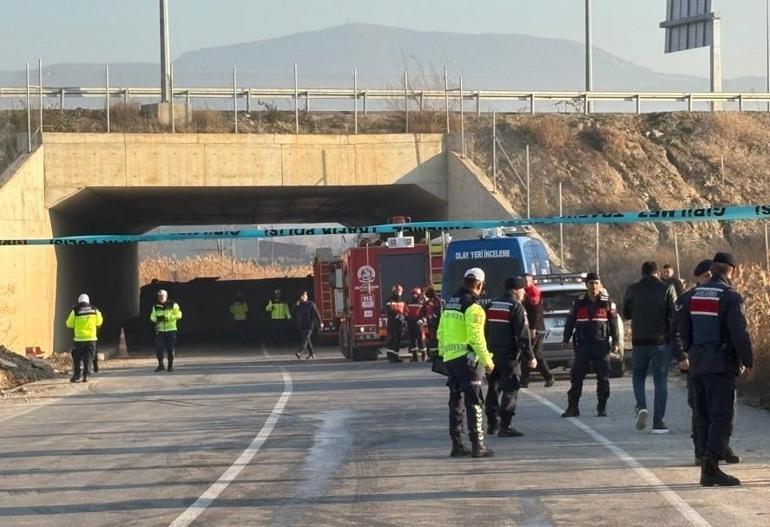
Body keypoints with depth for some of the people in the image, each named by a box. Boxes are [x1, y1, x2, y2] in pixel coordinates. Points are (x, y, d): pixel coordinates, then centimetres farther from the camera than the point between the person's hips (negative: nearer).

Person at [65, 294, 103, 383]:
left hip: (79, 338, -2)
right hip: (91, 338, 2)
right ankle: (85, 375, -1)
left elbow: (69, 324, 2)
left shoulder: (75, 311, -5)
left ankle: (76, 374, 11)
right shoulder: (94, 310, 3)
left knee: (76, 357, 11)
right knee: (88, 357, 6)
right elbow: (99, 322, 16)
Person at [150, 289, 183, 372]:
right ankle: (160, 365, 9)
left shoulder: (173, 305, -1)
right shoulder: (156, 307, 11)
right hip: (160, 330, 3)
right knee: (158, 348, -6)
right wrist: (156, 319, -11)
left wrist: (167, 317, -19)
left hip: (171, 330, -3)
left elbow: (178, 315, -7)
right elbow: (152, 317, 13)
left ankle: (170, 365, 14)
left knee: (170, 349, 0)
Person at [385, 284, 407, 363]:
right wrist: (396, 316, -22)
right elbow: (388, 311, -15)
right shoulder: (389, 301, -2)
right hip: (392, 323, -6)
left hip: (400, 323, 6)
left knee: (398, 339, 8)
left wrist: (403, 316, -8)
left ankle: (395, 356, 14)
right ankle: (390, 356, -18)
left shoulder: (403, 302, 17)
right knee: (392, 338, -13)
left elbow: (405, 312, 14)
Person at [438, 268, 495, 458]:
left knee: (456, 401, 13)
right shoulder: (473, 307, -12)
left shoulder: (449, 304, 13)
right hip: (467, 358, -8)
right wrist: (487, 361, -12)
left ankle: (457, 444, 15)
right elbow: (476, 337, -17)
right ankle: (477, 445, -7)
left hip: (450, 359, 8)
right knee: (474, 402, -5)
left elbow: (441, 333, 17)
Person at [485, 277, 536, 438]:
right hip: (509, 355, -7)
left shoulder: (492, 305, 13)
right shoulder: (516, 307, -10)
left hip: (492, 354, 8)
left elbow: (485, 331, 18)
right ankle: (505, 426, -11)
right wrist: (530, 357, -11)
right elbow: (523, 335, -15)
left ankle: (492, 424, 21)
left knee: (493, 389, 16)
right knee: (510, 390, -6)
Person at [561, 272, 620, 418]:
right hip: (582, 346, 1)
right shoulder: (579, 303, 7)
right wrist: (566, 340, 5)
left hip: (601, 345, -1)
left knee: (603, 378, 1)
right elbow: (570, 322, 10)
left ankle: (602, 407, 10)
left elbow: (614, 323, 3)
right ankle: (572, 407, 4)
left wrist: (615, 342, -3)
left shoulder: (607, 303, 3)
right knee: (576, 377, -1)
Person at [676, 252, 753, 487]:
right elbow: (739, 333, -14)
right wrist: (748, 362, -5)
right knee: (722, 415, -7)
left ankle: (707, 469, 10)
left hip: (697, 365, 6)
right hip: (722, 365, -6)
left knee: (704, 416, 10)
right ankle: (711, 464, -19)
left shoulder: (692, 296, 10)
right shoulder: (731, 297, -9)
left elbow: (683, 331, 12)